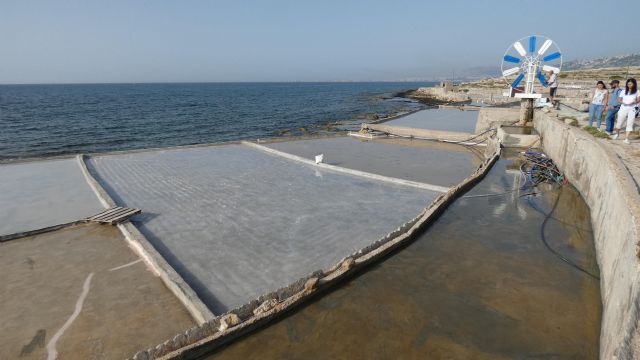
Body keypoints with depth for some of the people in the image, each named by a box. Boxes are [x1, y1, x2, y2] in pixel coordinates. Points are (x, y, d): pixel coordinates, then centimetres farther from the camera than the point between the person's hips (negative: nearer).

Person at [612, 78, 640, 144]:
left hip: (632, 109, -1)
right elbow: (619, 100, 6)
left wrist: (633, 102, -17)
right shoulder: (623, 91, 6)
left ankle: (626, 138, -8)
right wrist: (622, 102, -14)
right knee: (619, 122, 9)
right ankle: (617, 133, 36)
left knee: (630, 124, -7)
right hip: (623, 108, 1)